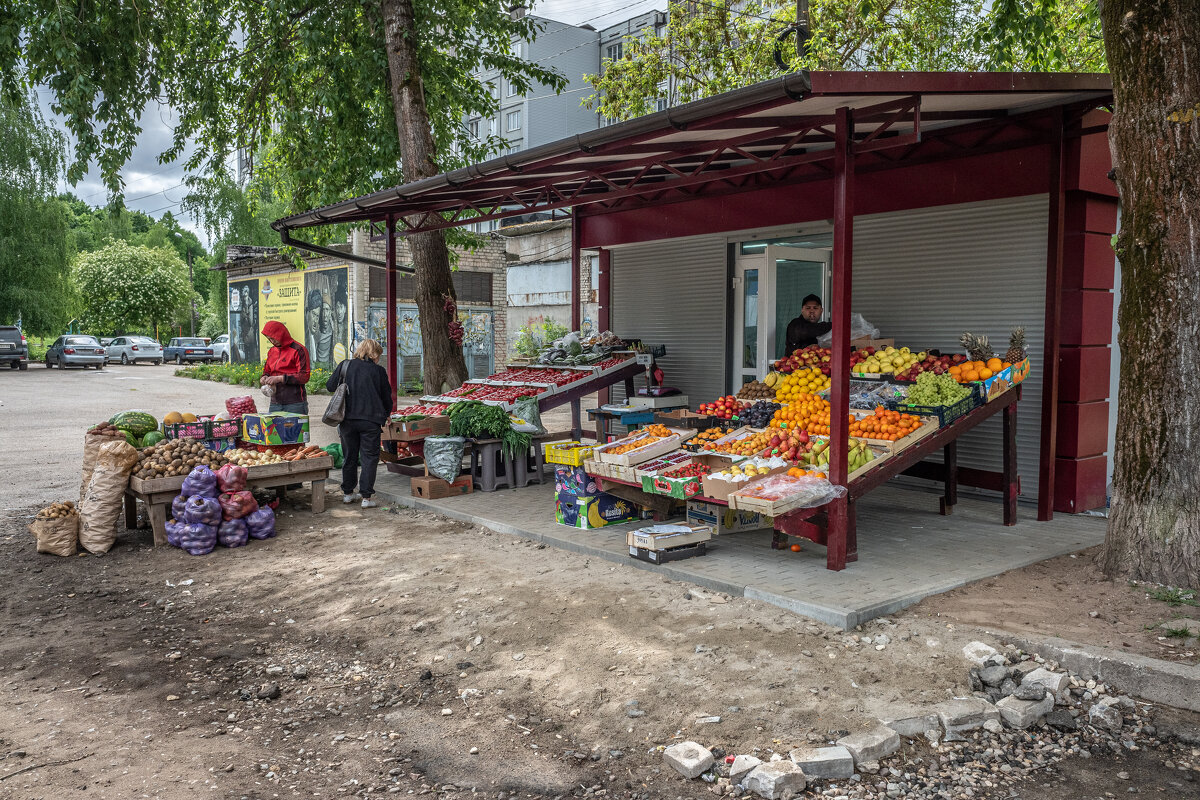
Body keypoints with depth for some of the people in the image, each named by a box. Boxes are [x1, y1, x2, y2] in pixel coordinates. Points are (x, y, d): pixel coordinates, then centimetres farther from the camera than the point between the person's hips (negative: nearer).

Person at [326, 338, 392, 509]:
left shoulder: (345, 365, 4)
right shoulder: (378, 371, 0)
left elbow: (330, 385, 8)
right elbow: (386, 397, 7)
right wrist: (385, 416, 23)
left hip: (347, 418, 3)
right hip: (370, 419, -3)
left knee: (349, 456, 16)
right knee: (370, 457, 3)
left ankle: (348, 493, 26)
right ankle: (366, 497, -1)